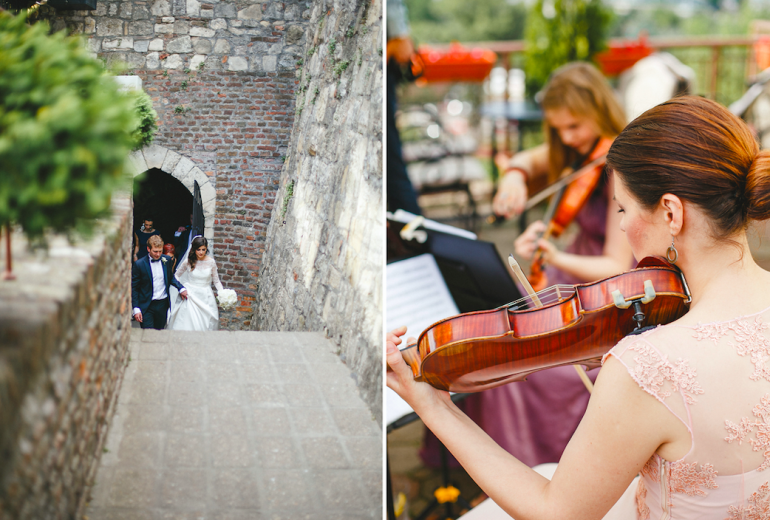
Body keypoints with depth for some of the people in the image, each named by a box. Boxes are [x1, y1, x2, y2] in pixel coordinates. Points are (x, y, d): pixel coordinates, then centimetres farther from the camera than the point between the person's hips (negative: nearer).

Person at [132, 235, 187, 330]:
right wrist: (136, 309, -9)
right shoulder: (139, 264, -9)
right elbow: (134, 288, -4)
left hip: (163, 304, 3)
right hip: (146, 306, -3)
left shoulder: (167, 260, 1)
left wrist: (181, 288, 3)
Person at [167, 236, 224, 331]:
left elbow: (216, 281, 6)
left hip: (206, 297, 1)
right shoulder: (188, 261, -5)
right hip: (191, 295, -1)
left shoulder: (211, 262, -2)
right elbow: (176, 276, 9)